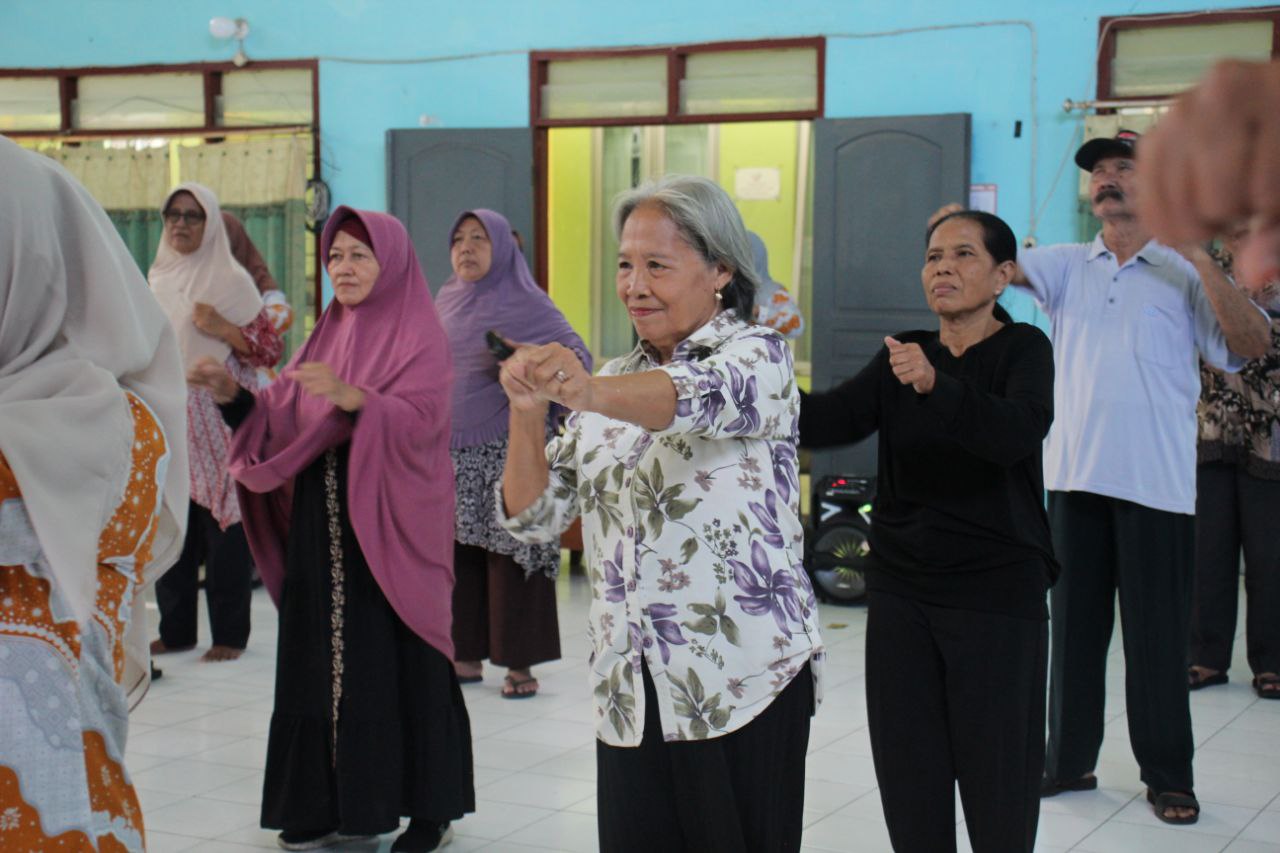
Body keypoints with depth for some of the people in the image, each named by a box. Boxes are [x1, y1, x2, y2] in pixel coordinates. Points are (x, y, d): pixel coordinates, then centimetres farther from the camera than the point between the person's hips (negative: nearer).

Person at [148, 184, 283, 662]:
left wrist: (222, 329, -18)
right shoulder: (158, 280, 14)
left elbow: (270, 349, -5)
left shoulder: (231, 280, -2)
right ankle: (175, 629, 15)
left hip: (218, 421, -5)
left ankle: (229, 634, 2)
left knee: (222, 525, -4)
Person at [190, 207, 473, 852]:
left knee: (400, 664, -4)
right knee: (325, 660, 6)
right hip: (321, 525, 6)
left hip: (391, 527, -6)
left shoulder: (419, 337, -3)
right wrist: (232, 395, -6)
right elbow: (280, 422, 11)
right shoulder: (328, 335, 16)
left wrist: (352, 398, -33)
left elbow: (420, 418, -19)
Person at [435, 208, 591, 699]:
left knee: (510, 555, -4)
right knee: (457, 554, 6)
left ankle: (520, 664, 4)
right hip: (451, 454, 5)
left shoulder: (525, 303, -4)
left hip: (506, 453, -5)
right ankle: (467, 656, 17)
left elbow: (578, 356, -8)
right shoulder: (446, 301, 13)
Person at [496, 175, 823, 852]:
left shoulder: (757, 358, -4)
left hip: (743, 683, -5)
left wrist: (588, 391, -48)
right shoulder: (614, 382, 14)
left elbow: (698, 397, -29)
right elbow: (534, 516, 9)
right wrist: (528, 412, -9)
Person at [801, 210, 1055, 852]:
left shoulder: (1022, 348, -5)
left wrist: (935, 385, -41)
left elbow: (1019, 431, -26)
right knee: (910, 790, 9)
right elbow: (829, 422, -6)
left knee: (997, 780, 1)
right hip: (901, 592, 5)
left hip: (997, 596, -5)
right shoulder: (902, 354, 9)